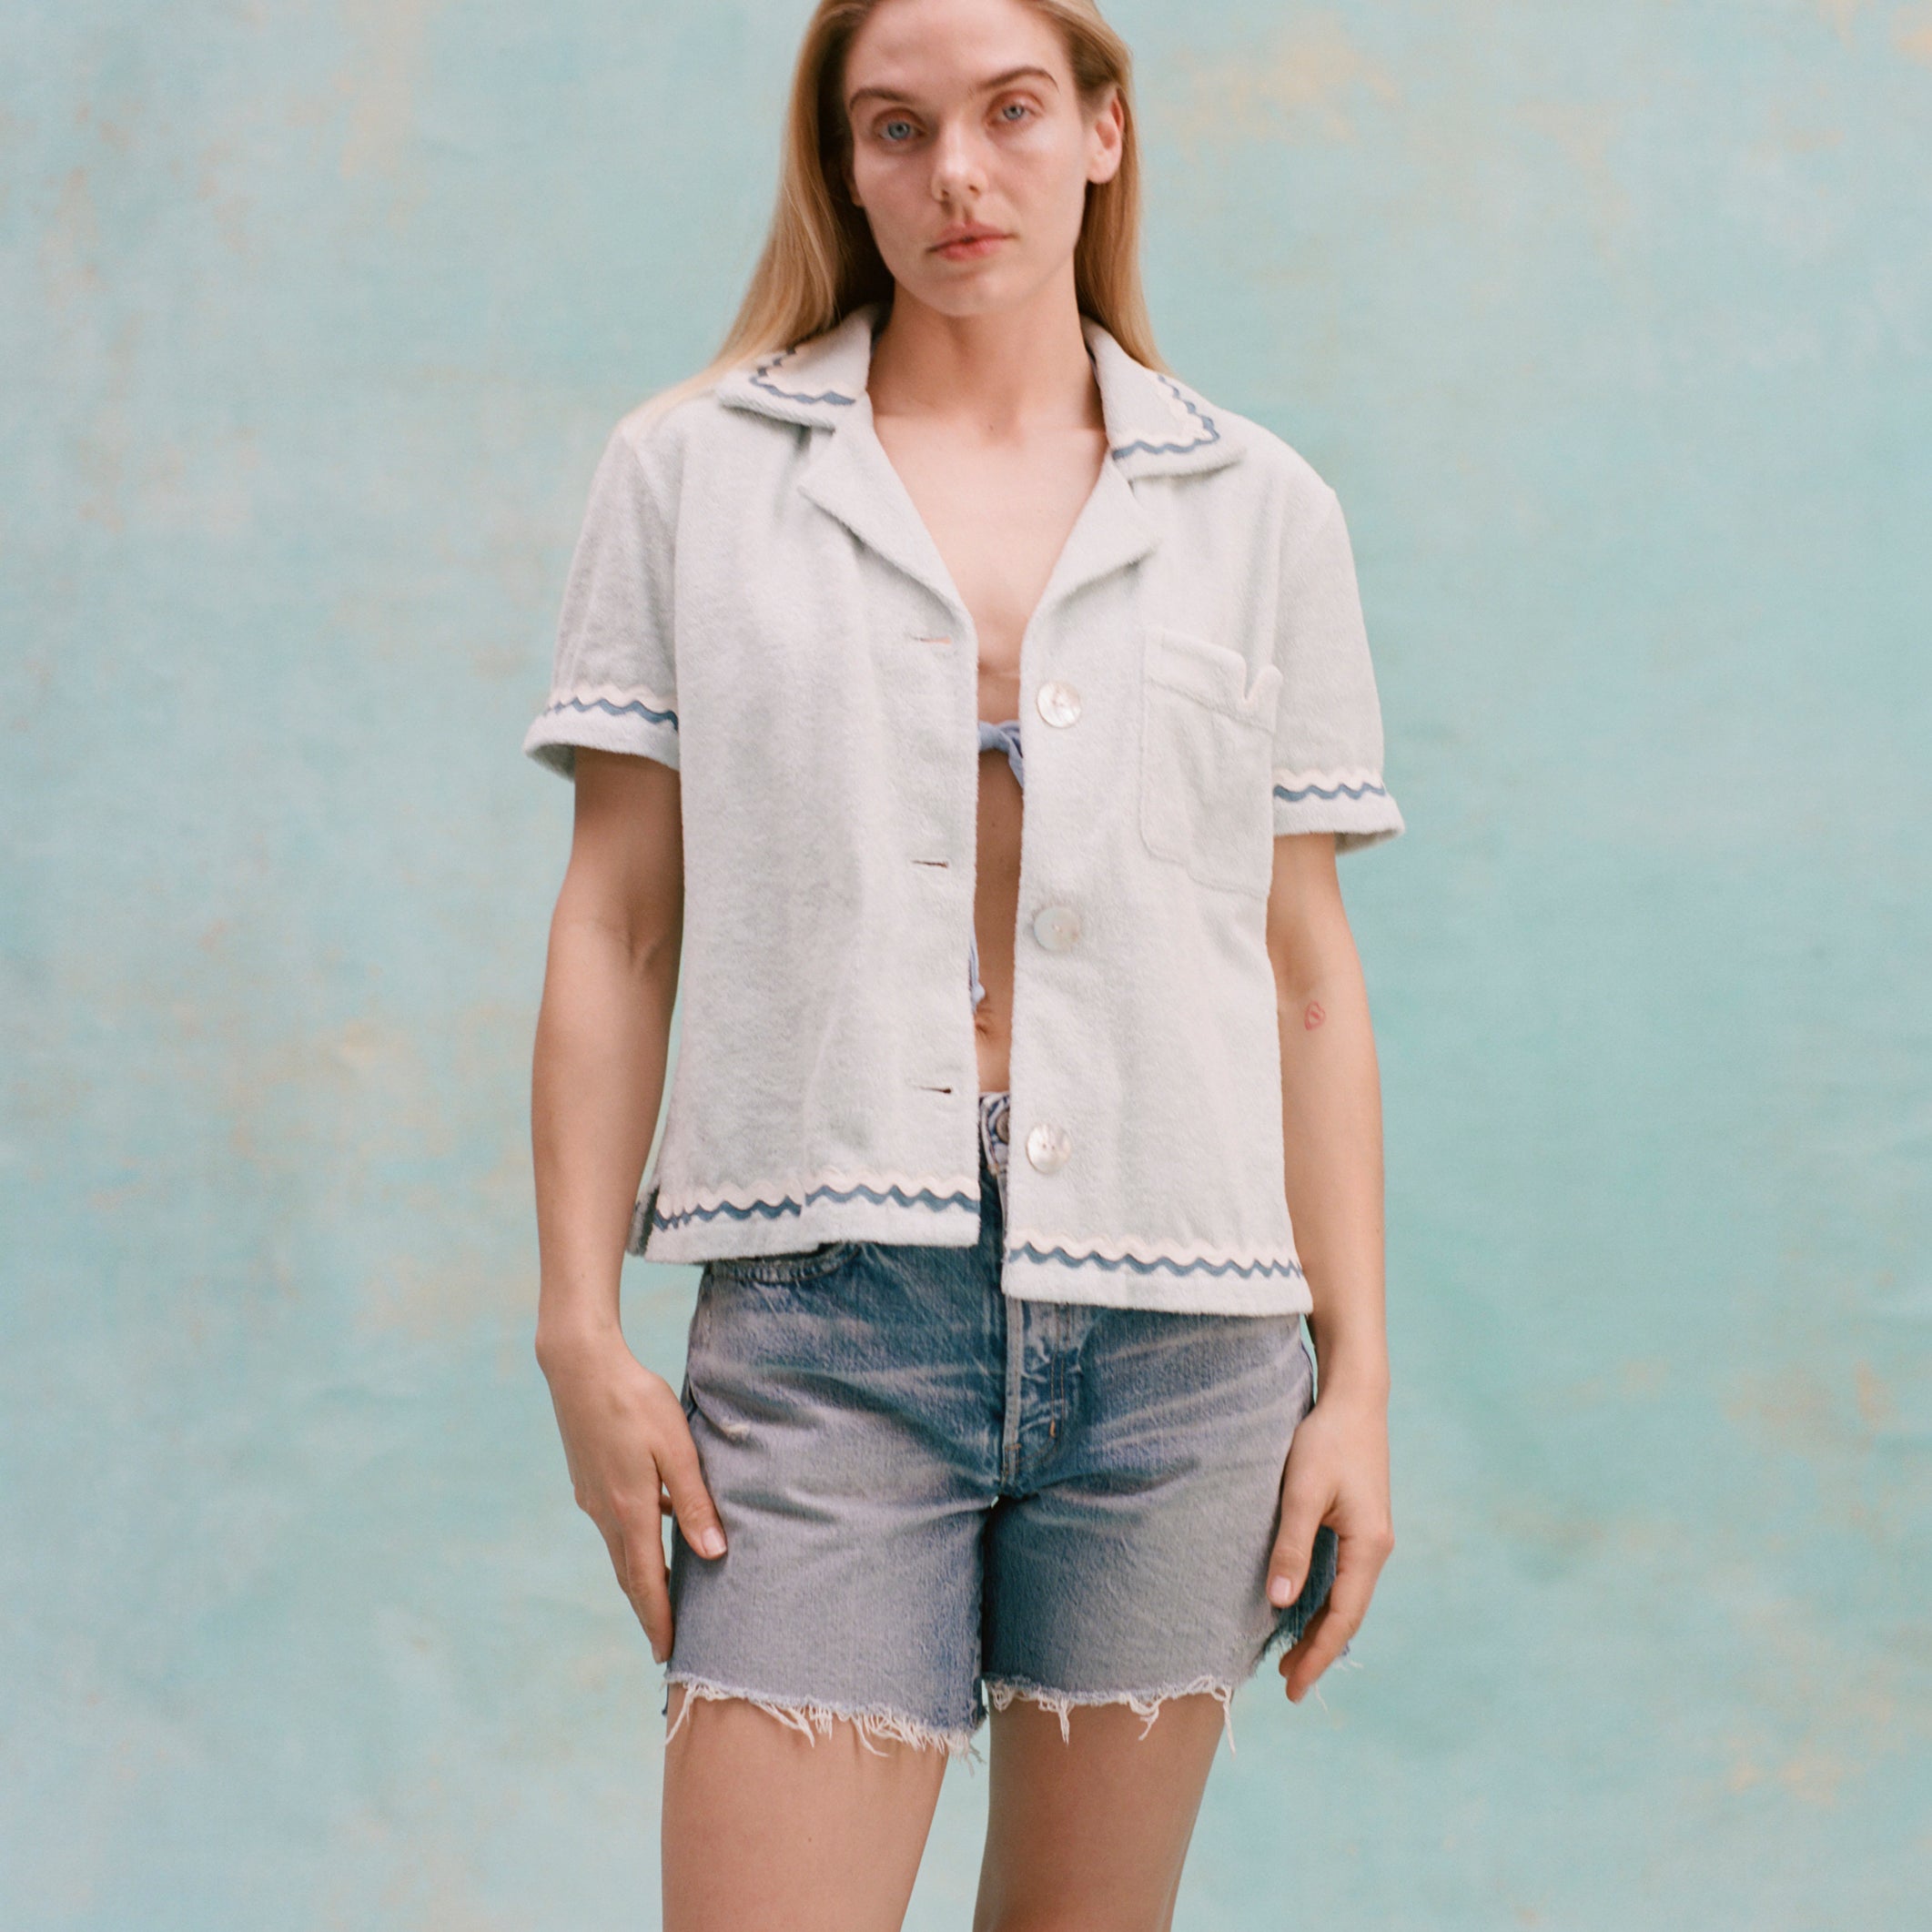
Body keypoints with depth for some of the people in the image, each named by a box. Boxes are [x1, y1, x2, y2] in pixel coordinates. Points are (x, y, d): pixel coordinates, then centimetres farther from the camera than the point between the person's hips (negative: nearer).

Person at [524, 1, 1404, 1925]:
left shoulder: (1260, 512, 8)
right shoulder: (689, 472, 7)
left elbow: (1308, 972, 8)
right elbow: (615, 927, 5)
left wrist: (1358, 1378, 4)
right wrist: (580, 1331, -1)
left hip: (1178, 1323, 1)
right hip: (823, 1317, -1)